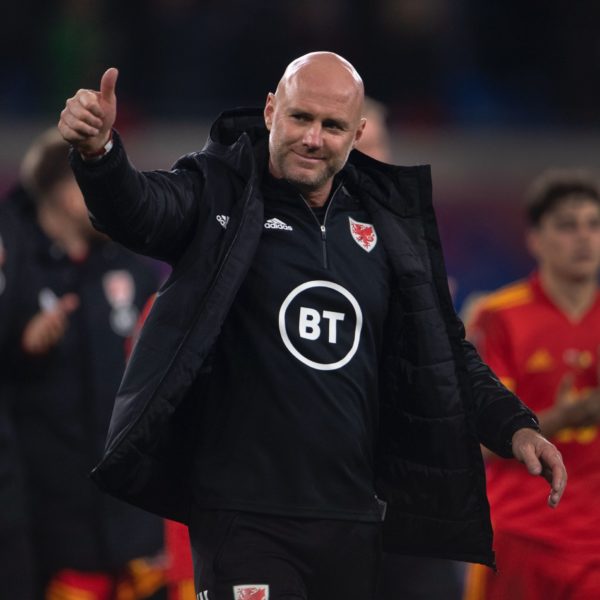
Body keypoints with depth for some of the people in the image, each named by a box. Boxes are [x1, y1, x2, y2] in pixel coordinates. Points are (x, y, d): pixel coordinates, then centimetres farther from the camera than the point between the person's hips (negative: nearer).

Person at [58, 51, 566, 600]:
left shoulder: (385, 222, 11)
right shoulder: (222, 192, -2)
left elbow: (444, 352, 20)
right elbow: (141, 209, -23)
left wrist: (514, 426, 8)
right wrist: (99, 154, -44)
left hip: (353, 519, 5)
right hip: (244, 516, -5)